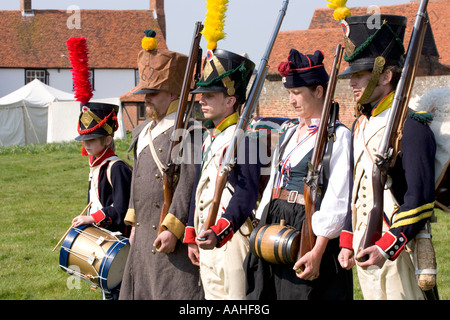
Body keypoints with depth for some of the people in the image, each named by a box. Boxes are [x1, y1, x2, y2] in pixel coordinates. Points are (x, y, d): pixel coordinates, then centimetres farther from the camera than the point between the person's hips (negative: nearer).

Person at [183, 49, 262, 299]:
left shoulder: (243, 136, -12)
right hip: (206, 237, 9)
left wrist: (220, 232, -30)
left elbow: (247, 193, -20)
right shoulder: (210, 137, 16)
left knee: (235, 295, -7)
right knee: (212, 295, 13)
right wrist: (192, 236, 21)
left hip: (232, 236, -9)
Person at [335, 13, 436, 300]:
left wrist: (388, 247, -23)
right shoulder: (363, 125, 14)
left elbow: (420, 199, -17)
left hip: (397, 251, -8)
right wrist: (348, 242, 14)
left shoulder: (411, 126, -13)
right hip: (365, 249, 8)